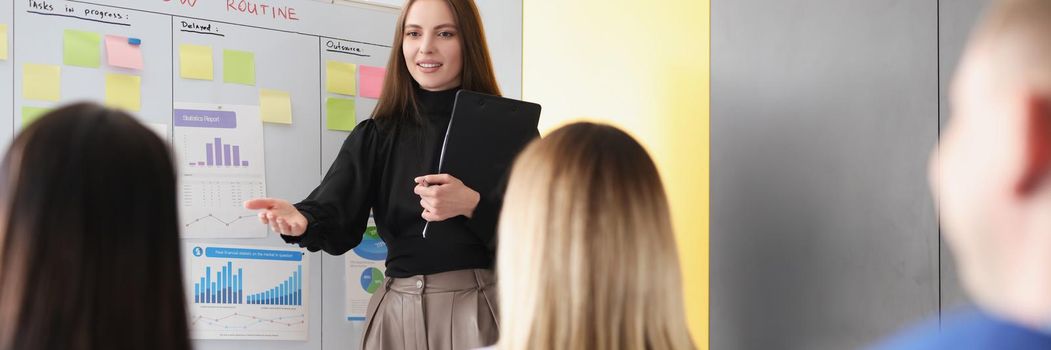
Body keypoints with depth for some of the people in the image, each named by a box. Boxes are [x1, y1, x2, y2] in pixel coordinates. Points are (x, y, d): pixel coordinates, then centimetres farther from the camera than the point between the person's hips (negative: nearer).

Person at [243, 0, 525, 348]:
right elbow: (336, 219, -10)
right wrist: (302, 220, -32)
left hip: (480, 308, -2)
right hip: (399, 312, 2)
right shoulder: (374, 136, 6)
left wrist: (472, 205, -22)